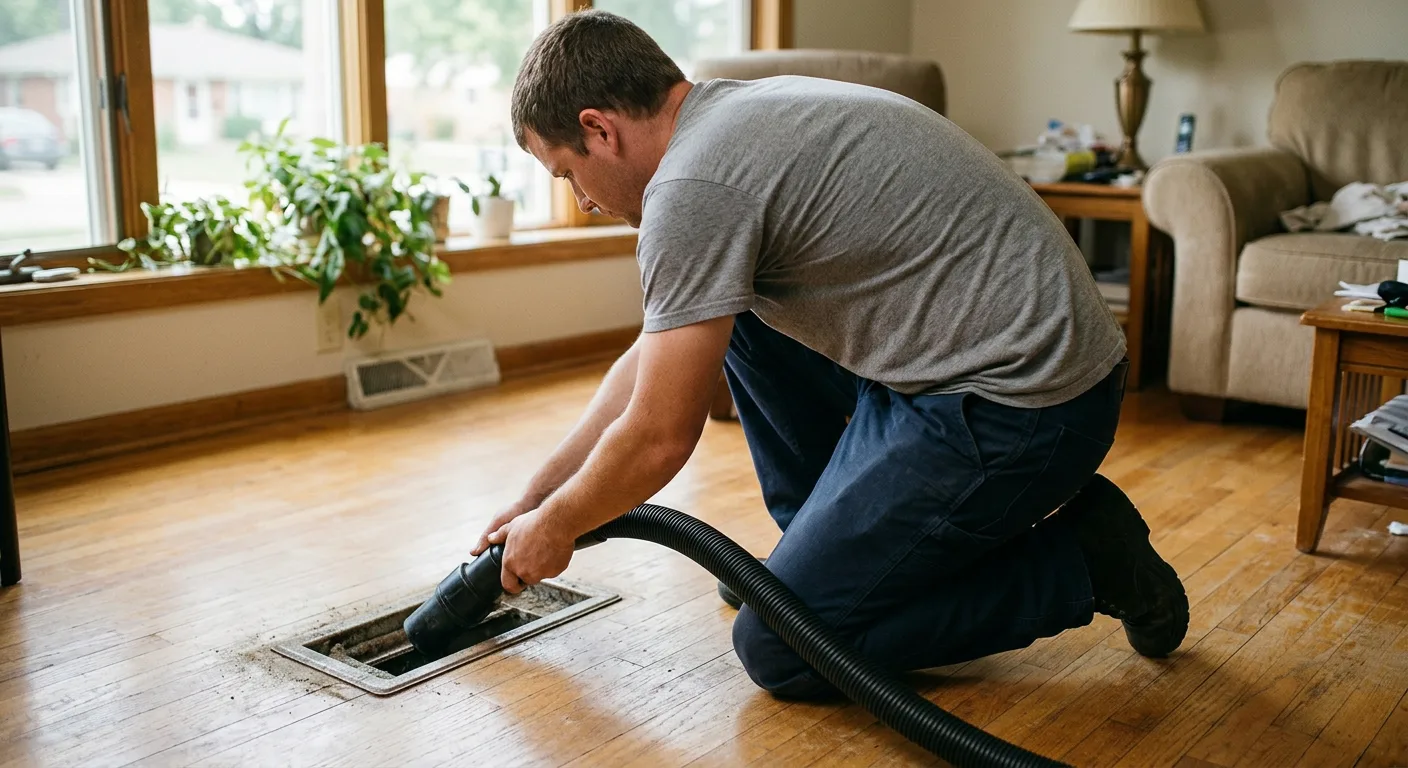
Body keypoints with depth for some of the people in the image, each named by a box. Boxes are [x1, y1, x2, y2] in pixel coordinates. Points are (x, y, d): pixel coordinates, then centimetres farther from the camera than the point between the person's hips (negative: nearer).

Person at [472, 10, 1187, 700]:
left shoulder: (693, 185, -17)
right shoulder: (735, 115, 14)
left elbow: (658, 439, -12)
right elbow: (648, 360, 21)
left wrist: (554, 527, 8)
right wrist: (534, 498, 25)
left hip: (1019, 408, -10)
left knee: (778, 649, -3)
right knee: (736, 311, 17)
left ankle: (1080, 561, 4)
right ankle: (828, 547, 22)